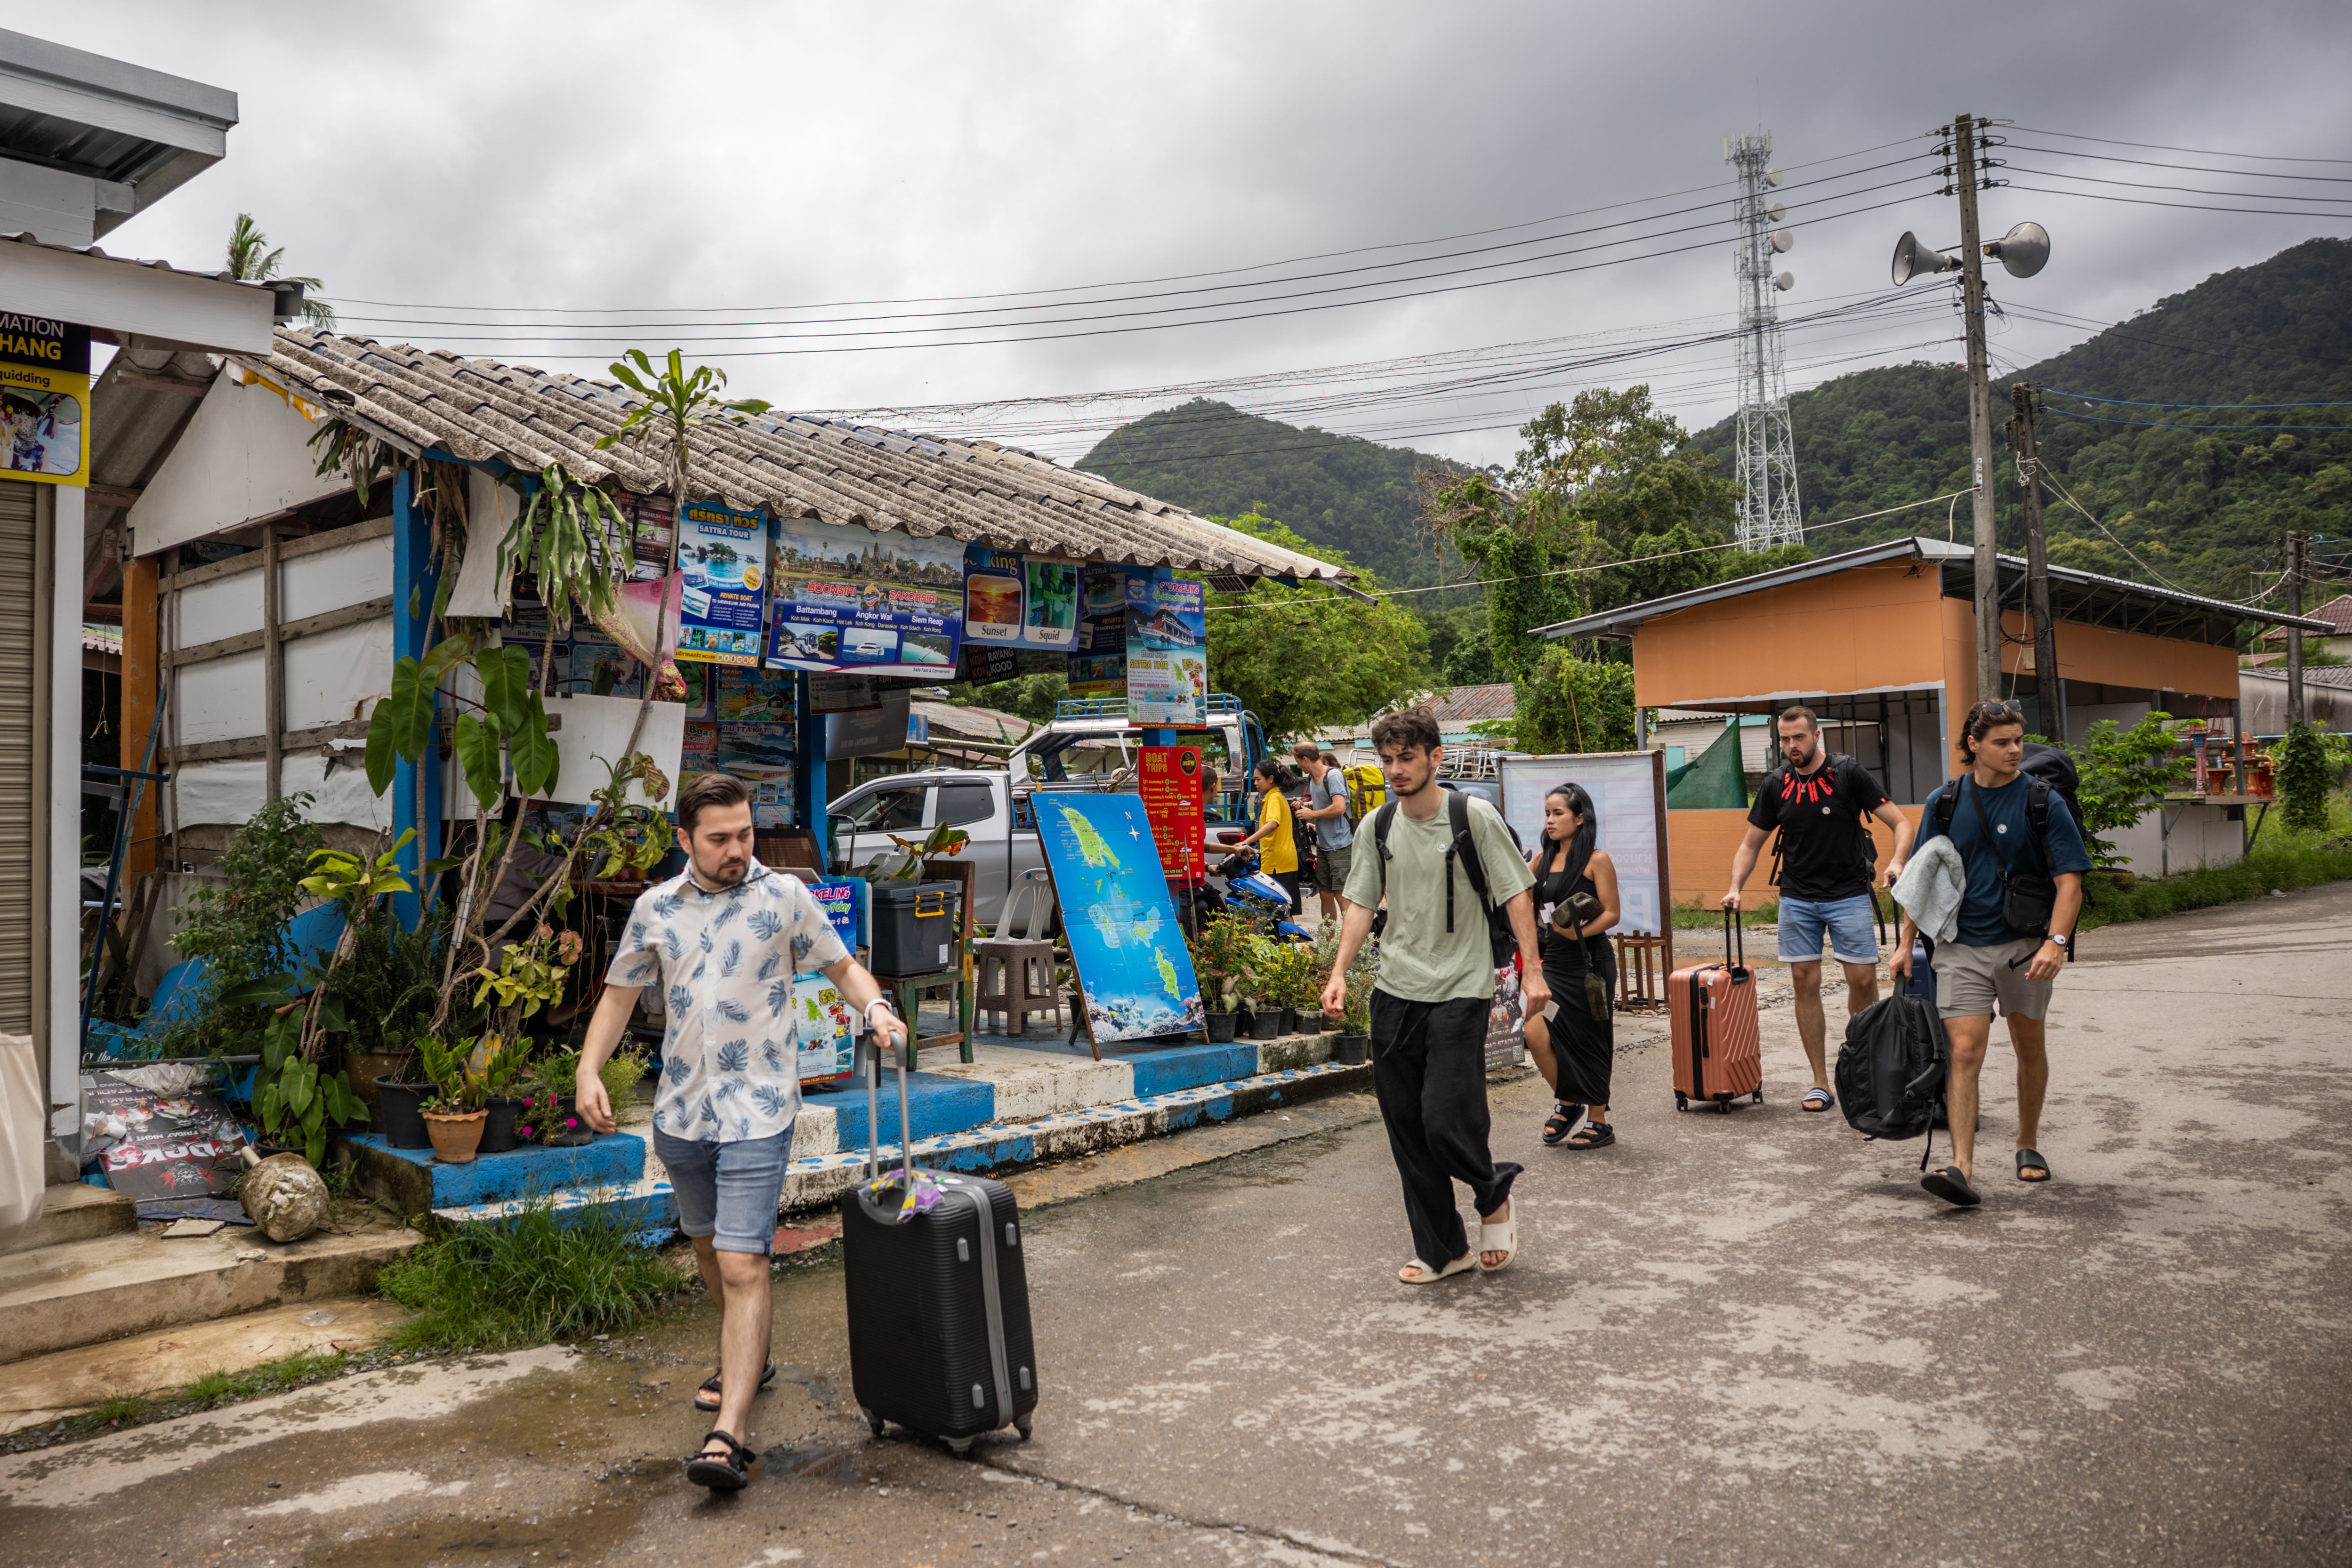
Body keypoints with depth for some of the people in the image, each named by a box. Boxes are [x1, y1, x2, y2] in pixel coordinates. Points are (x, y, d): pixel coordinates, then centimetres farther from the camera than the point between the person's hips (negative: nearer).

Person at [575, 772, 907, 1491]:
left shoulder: (783, 896, -4)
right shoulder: (655, 908, 4)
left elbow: (842, 966, 4)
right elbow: (620, 992, 13)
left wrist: (875, 1007, -17)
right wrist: (588, 1070, 0)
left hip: (756, 1113, -5)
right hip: (681, 1110, 5)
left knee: (744, 1264, -11)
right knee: (708, 1245, 21)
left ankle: (730, 1436, -12)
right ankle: (747, 1358, 45)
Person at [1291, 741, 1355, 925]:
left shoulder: (1333, 776, -14)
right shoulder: (1312, 778, 14)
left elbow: (1339, 808, -25)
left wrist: (1312, 814, -13)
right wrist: (1304, 805, 10)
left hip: (1340, 846, -9)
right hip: (1323, 846, 9)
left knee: (1342, 895, -11)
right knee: (1325, 895, 12)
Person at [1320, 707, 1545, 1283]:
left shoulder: (1473, 816, -7)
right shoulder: (1379, 825, 5)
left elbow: (1515, 894, -5)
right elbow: (1361, 902, 10)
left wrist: (1532, 970, -11)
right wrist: (1339, 972, 1)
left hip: (1459, 992, -4)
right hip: (1394, 993, 5)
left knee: (1446, 1123, -11)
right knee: (1407, 1130, 6)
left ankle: (1493, 1195, 22)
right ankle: (1443, 1250, 22)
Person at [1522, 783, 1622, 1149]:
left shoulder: (1597, 861, -7)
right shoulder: (1542, 859, 10)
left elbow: (1612, 914, -10)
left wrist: (1580, 933, -23)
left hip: (1589, 963, -5)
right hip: (1554, 962, 5)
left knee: (1589, 1043, 3)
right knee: (1536, 1033, -8)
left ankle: (1598, 1123, 19)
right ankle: (1566, 1103, 16)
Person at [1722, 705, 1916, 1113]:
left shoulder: (1849, 773, -6)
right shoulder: (1775, 785, 4)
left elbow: (1900, 823, -6)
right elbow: (1751, 844, 10)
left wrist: (1897, 861, -25)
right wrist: (1735, 888, -5)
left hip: (1849, 894, -2)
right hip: (1797, 898, 3)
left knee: (1863, 979, -6)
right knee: (1805, 984, 1)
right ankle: (1820, 1083, 8)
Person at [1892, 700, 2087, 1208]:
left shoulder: (2044, 802, -5)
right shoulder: (1944, 801, 2)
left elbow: (2069, 881, -8)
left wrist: (2056, 943, -22)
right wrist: (1907, 943, 6)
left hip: (2025, 946, 0)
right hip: (1962, 946, 0)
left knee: (2029, 1050, 14)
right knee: (1964, 1053, -10)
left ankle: (2028, 1145, 35)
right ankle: (1961, 1167, -15)